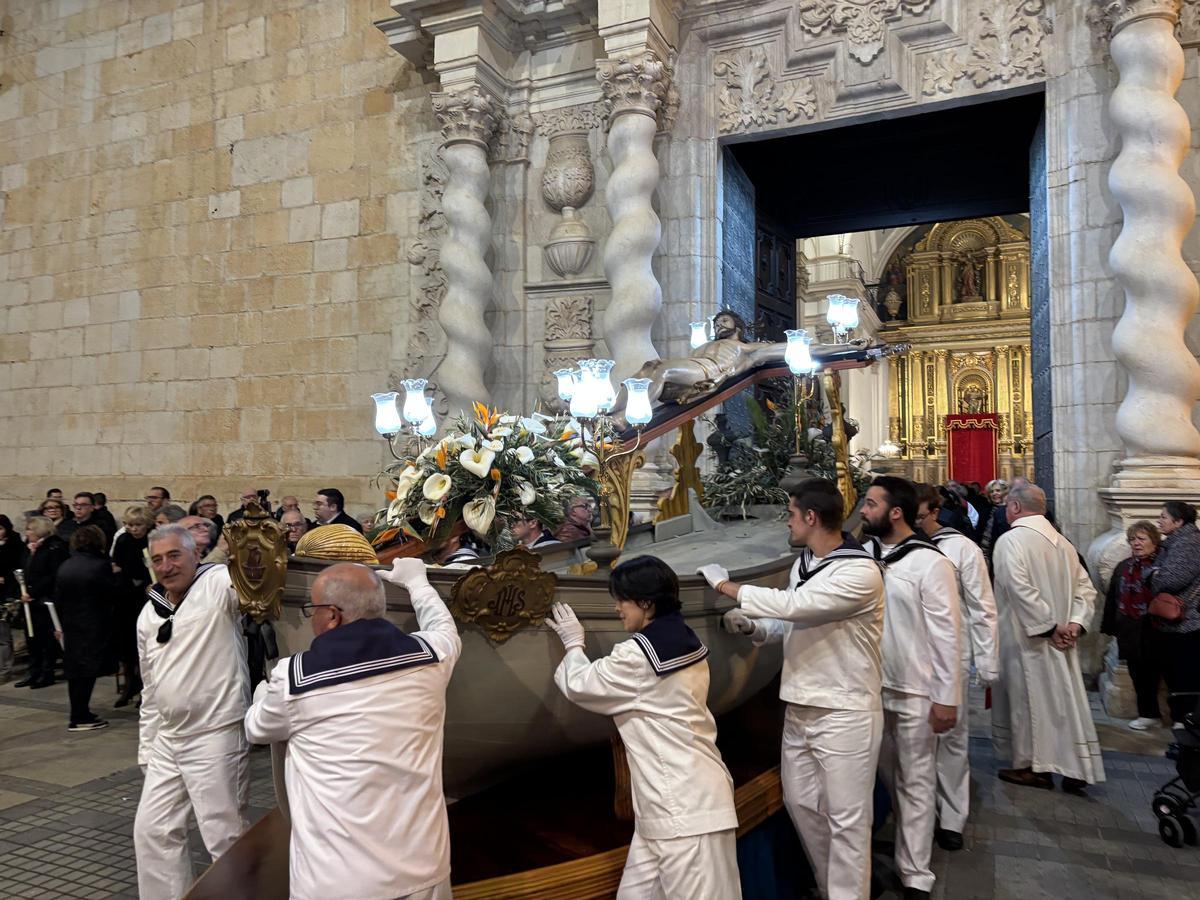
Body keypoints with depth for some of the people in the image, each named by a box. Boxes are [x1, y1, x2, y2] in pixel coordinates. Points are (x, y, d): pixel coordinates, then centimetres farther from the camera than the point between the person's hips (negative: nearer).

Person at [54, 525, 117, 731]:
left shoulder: (64, 567, 6)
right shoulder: (101, 565, -14)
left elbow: (58, 600, 11)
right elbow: (112, 595, -9)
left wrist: (62, 625, 19)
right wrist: (114, 576, 7)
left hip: (71, 627, 7)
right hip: (93, 627, -7)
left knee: (75, 672, 14)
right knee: (87, 671, -3)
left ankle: (80, 713, 24)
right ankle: (80, 718, -2)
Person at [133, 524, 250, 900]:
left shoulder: (219, 584, -10)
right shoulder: (149, 614, 12)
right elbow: (151, 688, 18)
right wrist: (147, 747, 18)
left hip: (217, 736, -8)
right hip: (167, 740, 8)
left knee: (225, 836, 2)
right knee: (151, 829, 17)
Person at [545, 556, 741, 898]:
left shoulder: (639, 653, -15)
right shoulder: (686, 643, 12)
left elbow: (580, 686, -1)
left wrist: (573, 644, 16)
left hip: (682, 804, -9)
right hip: (690, 794, 10)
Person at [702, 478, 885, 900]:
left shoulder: (860, 571, -20)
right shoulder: (801, 564, 7)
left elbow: (794, 605, -29)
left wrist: (727, 586, -19)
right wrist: (752, 627, -4)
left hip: (844, 714, -8)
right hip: (799, 710, 9)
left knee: (846, 817, 3)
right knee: (800, 801, 18)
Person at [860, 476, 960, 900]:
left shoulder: (930, 563, -15)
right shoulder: (865, 554, 0)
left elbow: (947, 634, -13)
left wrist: (946, 698, -13)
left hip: (915, 693, -5)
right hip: (873, 688, 5)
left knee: (915, 784, 8)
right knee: (890, 777, 19)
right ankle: (913, 836, 41)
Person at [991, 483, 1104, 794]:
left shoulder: (1011, 539, -14)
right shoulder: (1062, 542, 9)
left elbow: (1020, 589, -24)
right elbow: (1085, 588, 8)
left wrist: (1049, 628, -18)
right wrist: (1074, 623, -1)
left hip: (1027, 638, -6)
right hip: (1060, 642, 7)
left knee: (1029, 699, 5)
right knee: (1065, 698, 11)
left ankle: (1032, 767, 15)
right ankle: (1076, 768, 16)